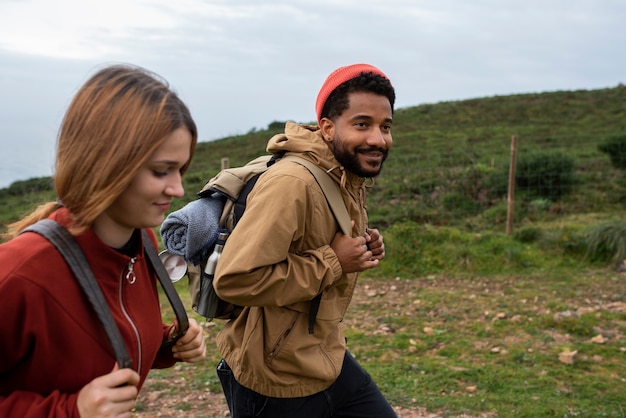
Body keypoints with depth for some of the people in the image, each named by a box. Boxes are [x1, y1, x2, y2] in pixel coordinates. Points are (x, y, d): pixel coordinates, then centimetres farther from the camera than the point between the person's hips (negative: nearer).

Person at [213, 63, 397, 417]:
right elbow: (234, 279, -32)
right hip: (275, 379, -8)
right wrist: (332, 261, -26)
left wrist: (363, 250, -2)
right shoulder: (291, 183, -26)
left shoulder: (352, 180, 4)